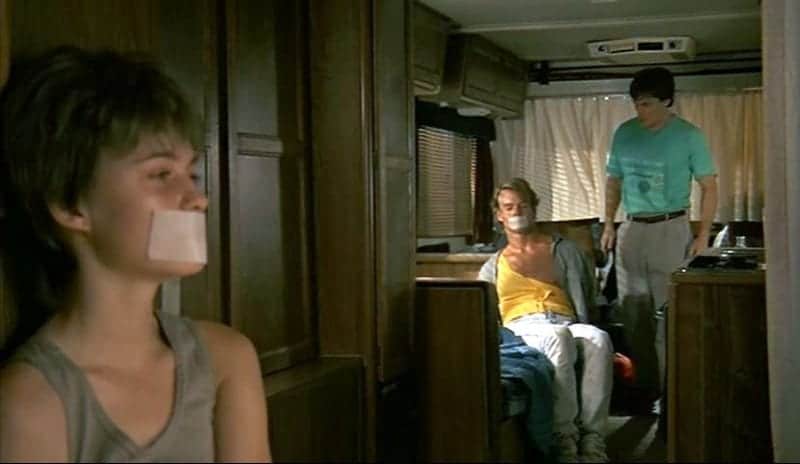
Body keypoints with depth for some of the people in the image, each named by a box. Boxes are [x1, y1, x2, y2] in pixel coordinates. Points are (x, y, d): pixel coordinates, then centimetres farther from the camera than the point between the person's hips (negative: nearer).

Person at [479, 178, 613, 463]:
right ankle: (564, 436, -40)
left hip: (566, 323, 1)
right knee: (559, 337, -40)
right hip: (522, 327, -1)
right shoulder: (492, 267, 27)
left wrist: (582, 334, -3)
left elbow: (581, 299, 16)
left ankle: (593, 438, -41)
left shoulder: (563, 250, 25)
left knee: (598, 338, -37)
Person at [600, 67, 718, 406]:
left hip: (670, 229, -4)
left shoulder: (689, 136, -6)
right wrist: (609, 224, 6)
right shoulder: (624, 133, 5)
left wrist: (703, 234, -9)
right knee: (633, 314, 6)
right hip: (631, 229, 4)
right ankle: (644, 388, 16)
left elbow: (709, 186, -3)